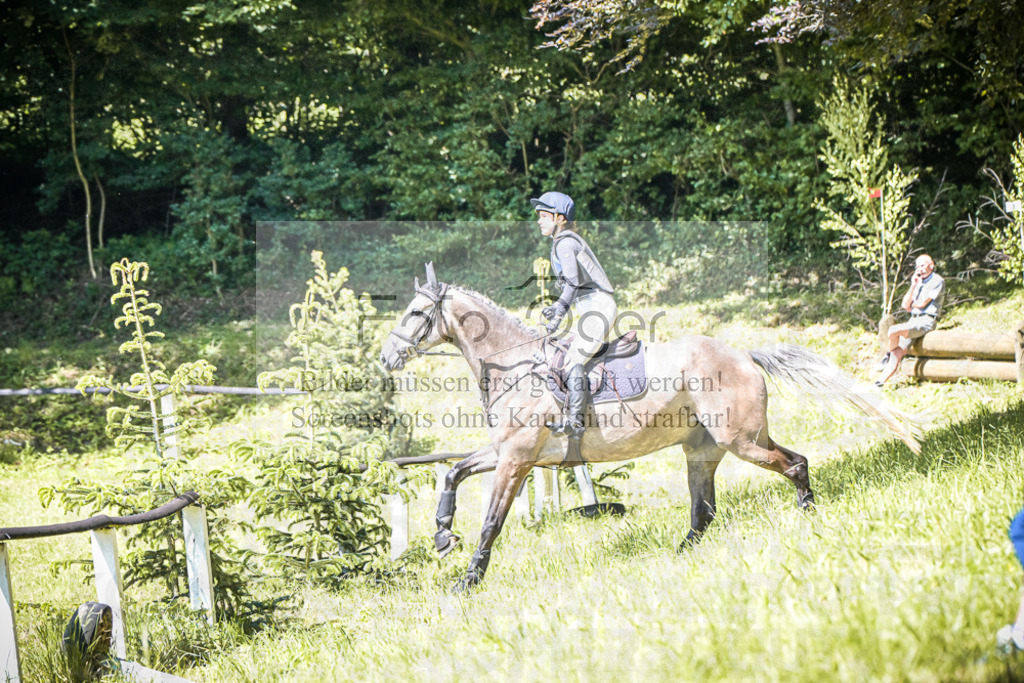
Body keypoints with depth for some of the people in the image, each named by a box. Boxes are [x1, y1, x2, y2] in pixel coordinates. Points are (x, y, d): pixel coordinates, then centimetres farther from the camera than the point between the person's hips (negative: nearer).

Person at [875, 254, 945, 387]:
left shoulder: (937, 281, -2)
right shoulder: (918, 282, 22)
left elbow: (922, 303, -11)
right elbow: (906, 306, 12)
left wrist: (912, 303, 10)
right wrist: (913, 286, 2)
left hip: (926, 321, -7)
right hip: (913, 320, 7)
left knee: (894, 330, -27)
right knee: (898, 352, -7)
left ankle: (889, 353, 0)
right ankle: (880, 381, -12)